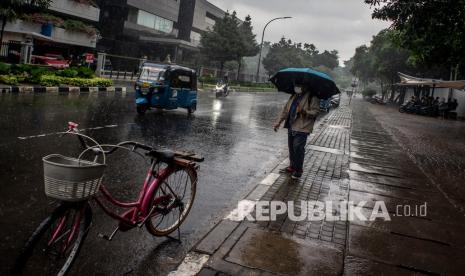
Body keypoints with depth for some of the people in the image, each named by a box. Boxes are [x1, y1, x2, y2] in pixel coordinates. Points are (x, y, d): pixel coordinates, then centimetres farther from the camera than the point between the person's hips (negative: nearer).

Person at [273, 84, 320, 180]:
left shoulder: (312, 97, -6)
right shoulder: (294, 96, 17)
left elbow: (315, 111, -13)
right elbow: (286, 109, 19)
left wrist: (303, 111, -27)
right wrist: (279, 122, 13)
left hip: (302, 128, -7)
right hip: (291, 127, 7)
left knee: (298, 148, -7)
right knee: (291, 147, 14)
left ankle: (298, 170, 7)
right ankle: (292, 166, 29)